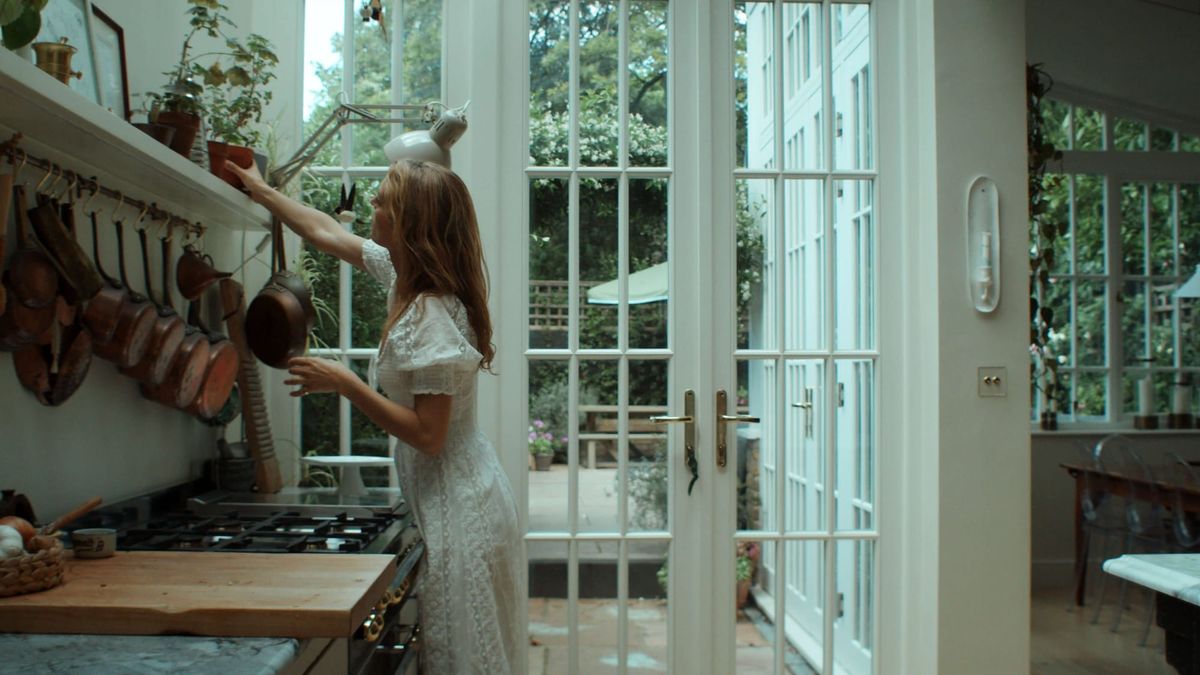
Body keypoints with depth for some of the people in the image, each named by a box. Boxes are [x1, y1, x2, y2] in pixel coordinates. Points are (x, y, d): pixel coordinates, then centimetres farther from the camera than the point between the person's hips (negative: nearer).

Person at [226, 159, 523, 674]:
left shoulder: (431, 316, -22)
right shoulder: (406, 276, 5)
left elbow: (427, 435, -23)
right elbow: (327, 234, 20)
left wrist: (344, 383, -21)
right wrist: (262, 193, 30)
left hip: (457, 507, -9)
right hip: (455, 498, 9)